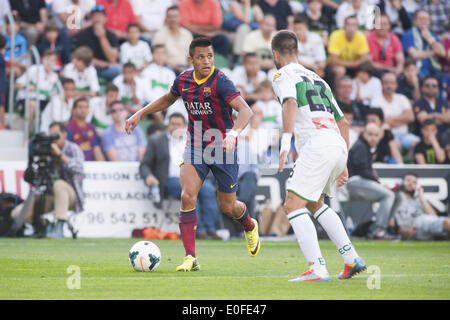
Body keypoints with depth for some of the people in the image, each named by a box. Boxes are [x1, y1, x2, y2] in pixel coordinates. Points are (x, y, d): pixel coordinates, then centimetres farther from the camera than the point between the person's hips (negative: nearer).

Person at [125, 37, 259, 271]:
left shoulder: (219, 81, -20)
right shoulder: (183, 80, -1)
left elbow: (245, 110, -30)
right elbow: (168, 99, 23)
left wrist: (233, 133, -48)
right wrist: (140, 114, 19)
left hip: (222, 148, -4)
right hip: (195, 147, 4)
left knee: (227, 207, 8)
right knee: (188, 196, -18)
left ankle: (250, 226, 45)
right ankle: (190, 257, -16)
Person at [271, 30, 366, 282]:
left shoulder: (283, 75, 6)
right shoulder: (317, 79, 29)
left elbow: (291, 103, -17)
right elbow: (343, 123, 29)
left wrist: (286, 141, -28)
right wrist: (343, 165, 32)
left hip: (317, 145, -8)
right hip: (338, 145, 8)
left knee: (293, 205, -7)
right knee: (315, 204, 26)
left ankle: (318, 269, -20)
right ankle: (352, 259, 21)